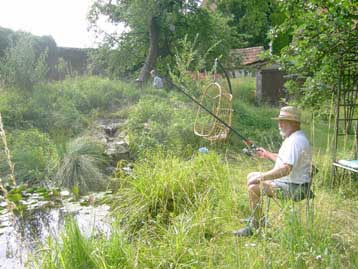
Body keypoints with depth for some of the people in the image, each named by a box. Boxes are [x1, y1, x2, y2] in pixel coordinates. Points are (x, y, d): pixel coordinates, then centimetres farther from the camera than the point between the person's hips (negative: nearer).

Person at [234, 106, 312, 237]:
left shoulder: (296, 140, -22)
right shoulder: (292, 137, 13)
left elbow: (286, 169, -32)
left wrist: (260, 177, -28)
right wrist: (268, 155, 26)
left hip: (295, 188, -11)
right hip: (288, 181, 11)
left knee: (253, 187, -23)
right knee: (251, 176, 14)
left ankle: (255, 225, -6)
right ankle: (256, 216, 22)